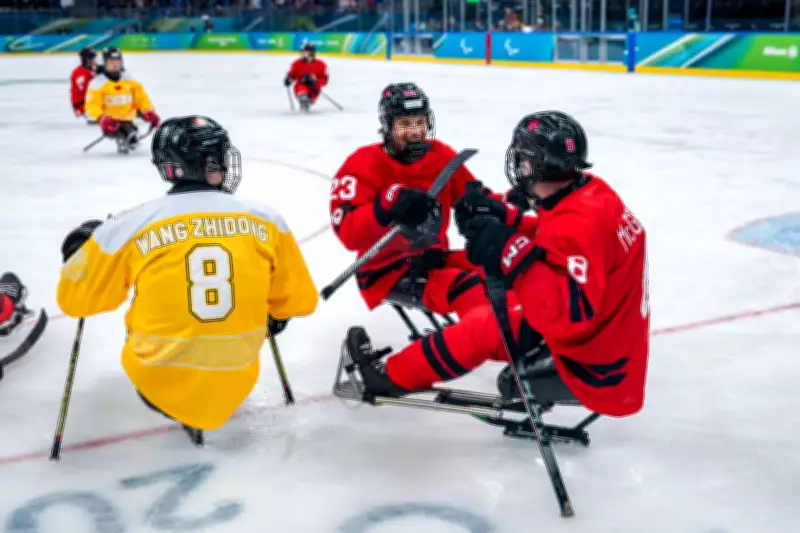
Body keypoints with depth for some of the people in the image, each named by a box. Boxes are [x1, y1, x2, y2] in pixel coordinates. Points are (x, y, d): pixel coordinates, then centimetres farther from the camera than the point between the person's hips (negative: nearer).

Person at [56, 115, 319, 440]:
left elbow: (76, 298, 1)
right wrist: (274, 316, 29)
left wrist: (81, 250, 22)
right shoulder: (264, 219, -6)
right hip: (237, 377, 2)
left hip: (162, 378, -1)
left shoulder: (133, 225, -11)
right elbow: (299, 299, 6)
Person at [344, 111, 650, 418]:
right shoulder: (590, 192, 0)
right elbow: (543, 242, 13)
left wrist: (513, 258, -42)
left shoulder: (577, 224, -29)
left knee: (485, 327, -6)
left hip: (596, 371, -9)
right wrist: (494, 218, 4)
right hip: (616, 344, 9)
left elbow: (572, 314, -38)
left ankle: (393, 377, 11)